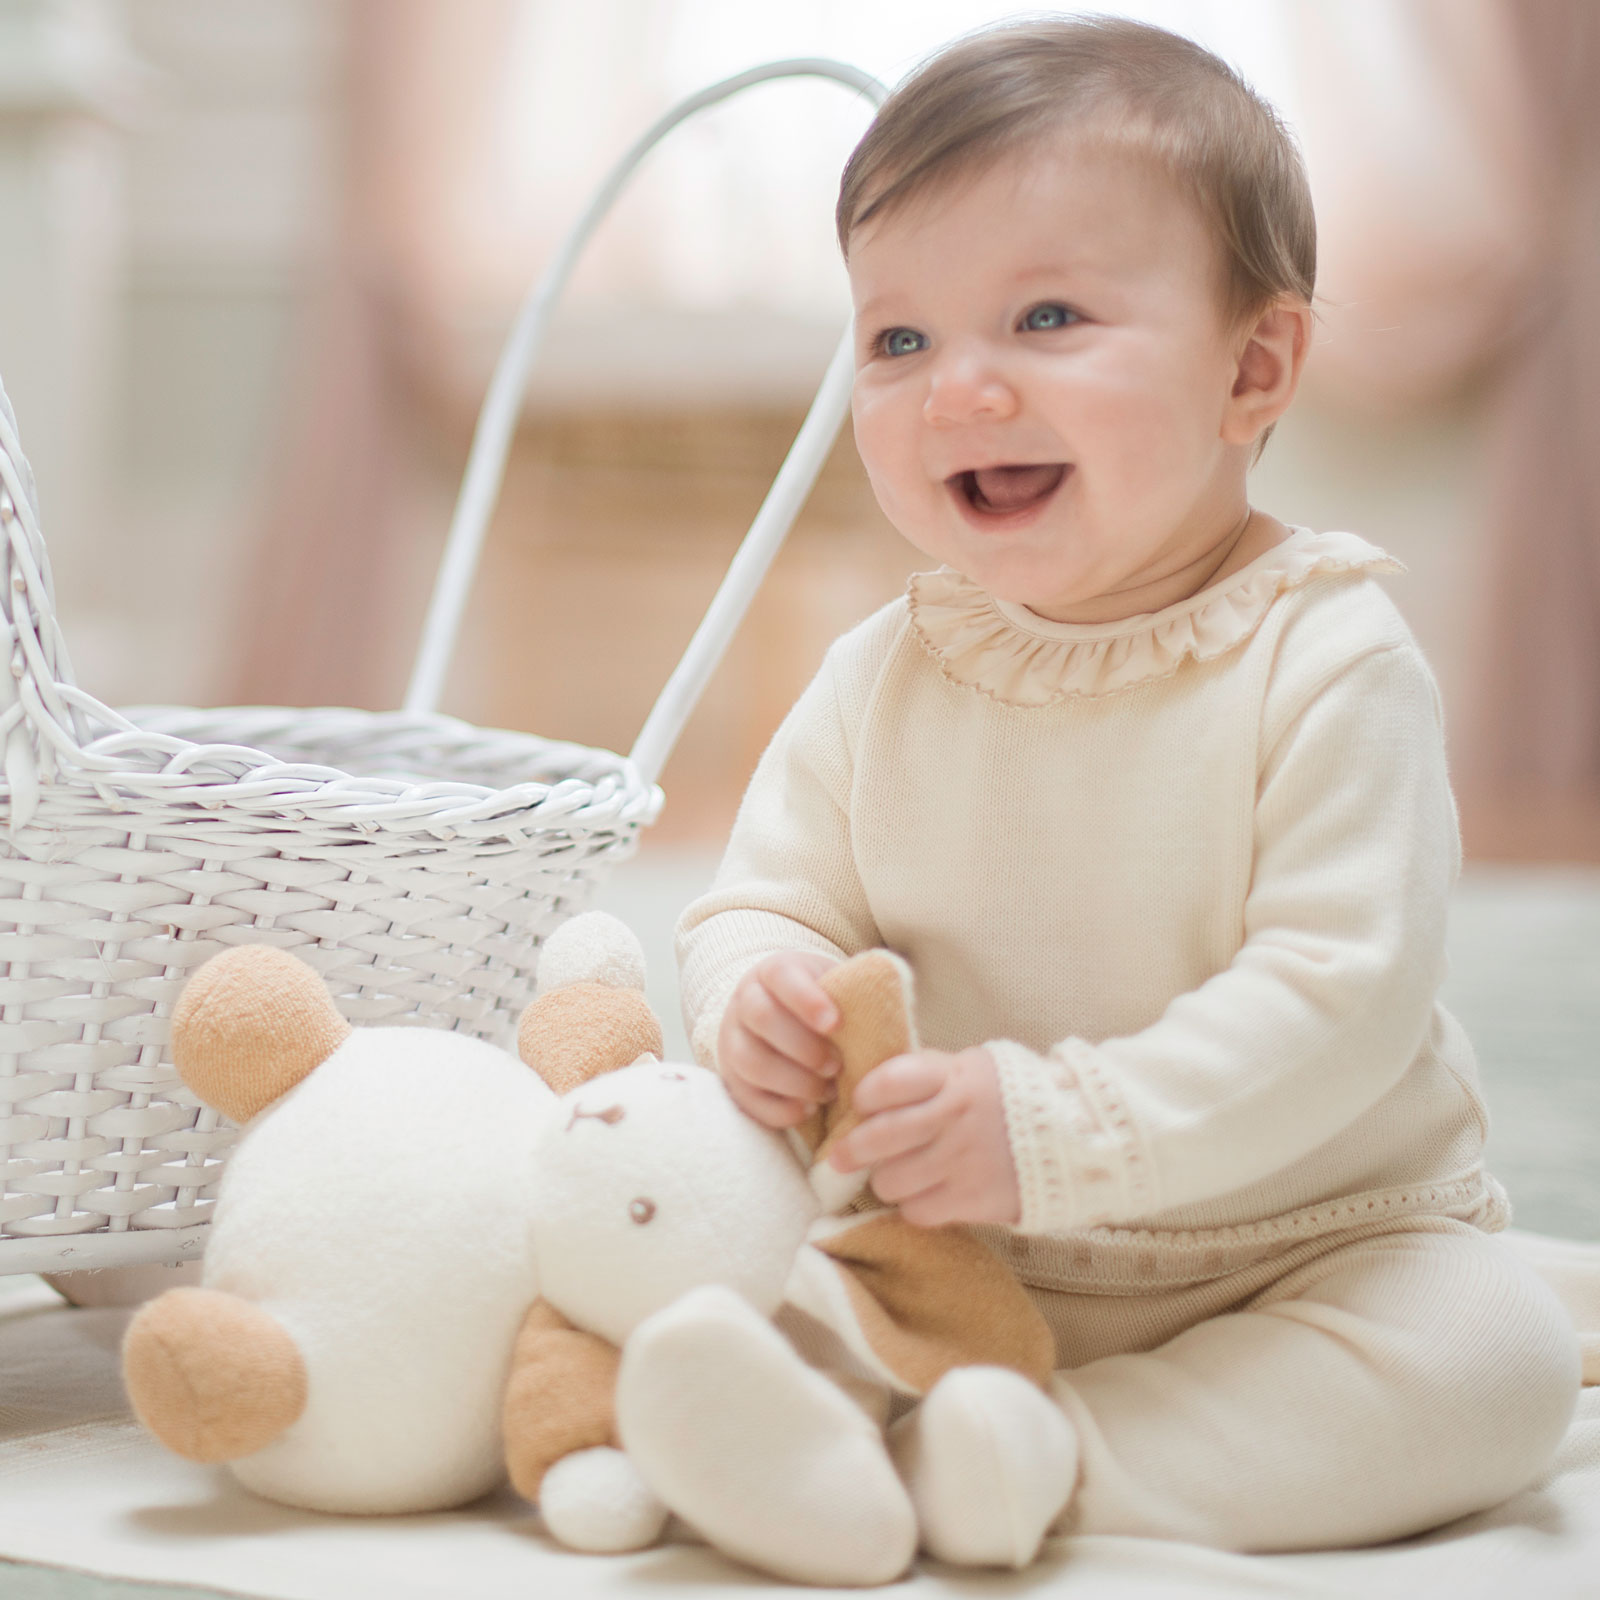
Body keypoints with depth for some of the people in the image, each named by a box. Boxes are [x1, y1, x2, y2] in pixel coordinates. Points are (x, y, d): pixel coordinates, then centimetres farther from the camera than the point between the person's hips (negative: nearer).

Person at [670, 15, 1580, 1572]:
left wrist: (1060, 1127, -33)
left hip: (1306, 1242, -3)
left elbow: (1342, 992, -25)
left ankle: (1063, 1460, -28)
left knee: (1495, 1352, -29)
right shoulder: (880, 680, -2)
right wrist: (755, 999, -22)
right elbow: (763, 900, 3)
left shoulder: (1326, 664, -18)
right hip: (967, 1265, 3)